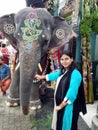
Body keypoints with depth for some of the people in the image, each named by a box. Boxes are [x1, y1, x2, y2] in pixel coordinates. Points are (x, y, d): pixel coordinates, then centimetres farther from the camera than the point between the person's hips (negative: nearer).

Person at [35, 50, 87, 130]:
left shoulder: (75, 73, -22)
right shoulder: (63, 71, 6)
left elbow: (71, 94, -25)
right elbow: (54, 75, 26)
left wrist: (61, 106, -18)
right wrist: (41, 77, 37)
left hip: (68, 106, -8)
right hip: (60, 103, 8)